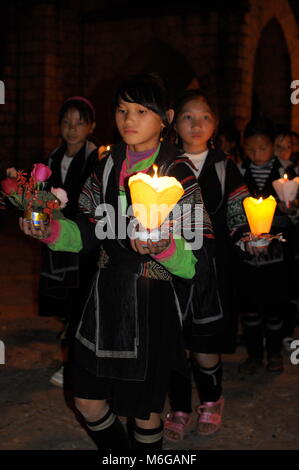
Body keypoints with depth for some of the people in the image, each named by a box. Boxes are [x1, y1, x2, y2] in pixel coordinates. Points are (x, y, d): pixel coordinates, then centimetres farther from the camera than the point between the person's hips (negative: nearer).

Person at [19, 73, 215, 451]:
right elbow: (89, 235, 8)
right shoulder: (106, 167, 5)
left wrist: (163, 246, -35)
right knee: (88, 402, 15)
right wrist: (51, 231, -9)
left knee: (143, 412, 10)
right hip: (107, 295, 5)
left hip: (152, 302, -5)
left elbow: (197, 264, -16)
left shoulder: (178, 176, -11)